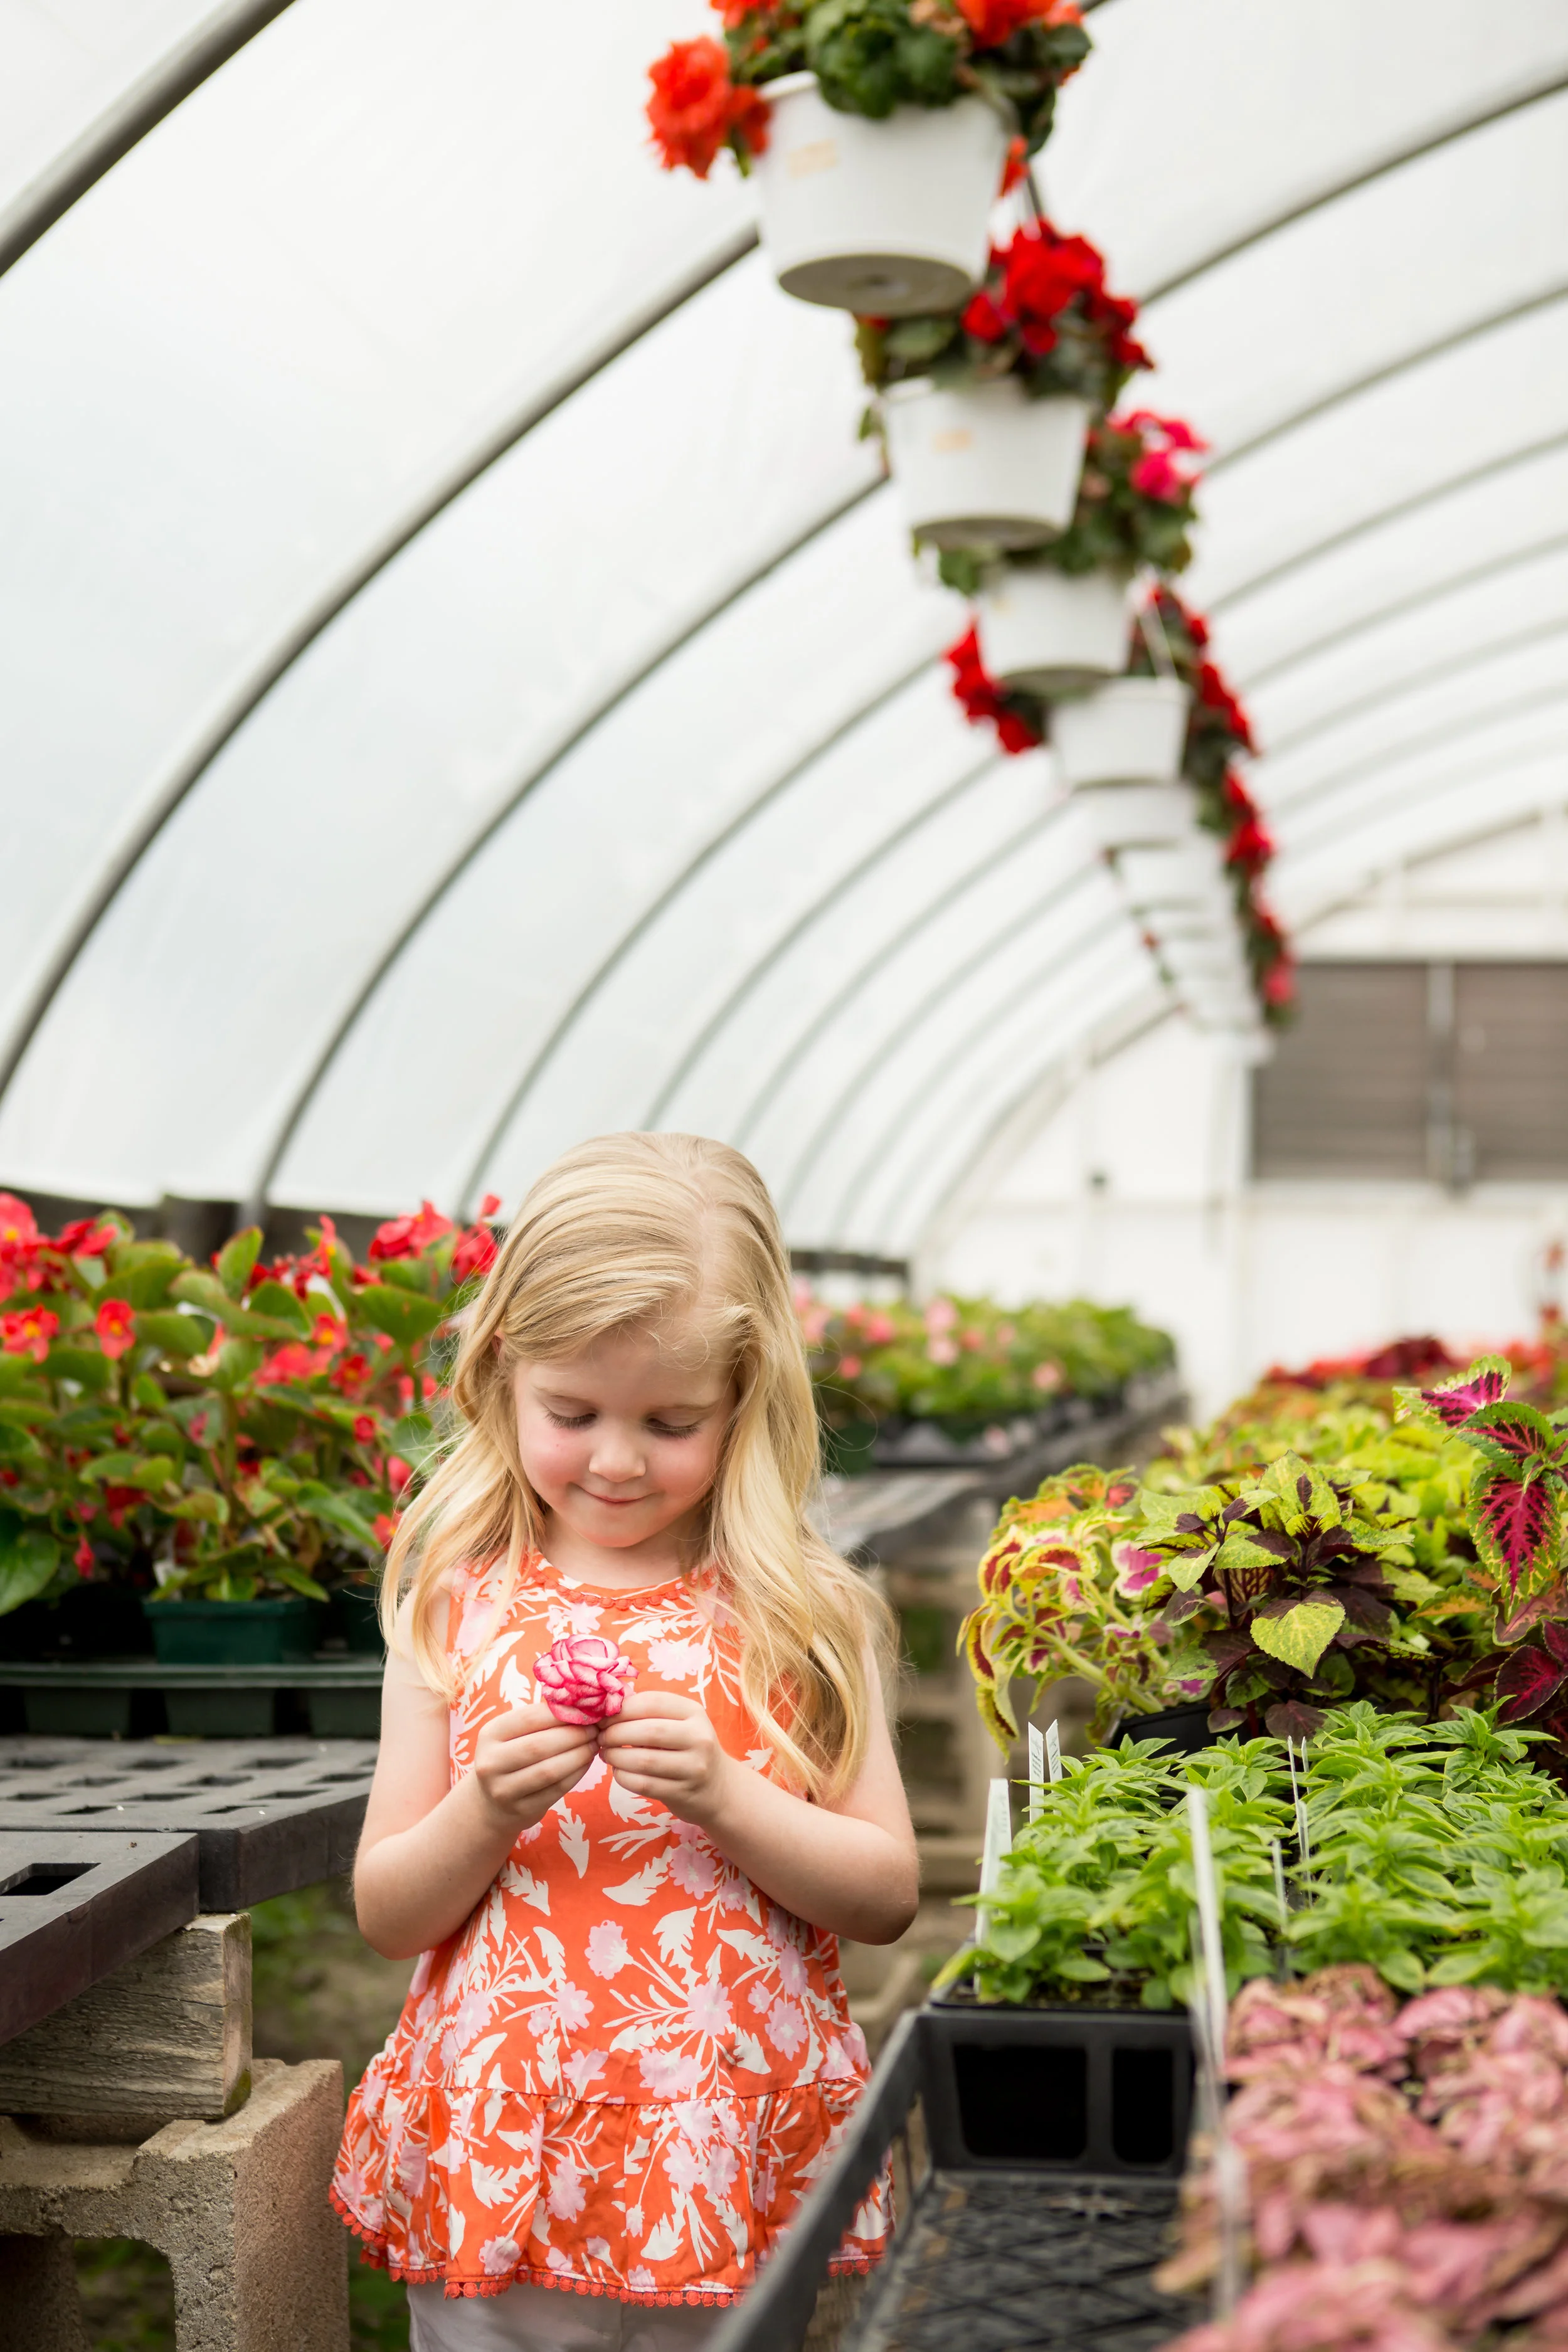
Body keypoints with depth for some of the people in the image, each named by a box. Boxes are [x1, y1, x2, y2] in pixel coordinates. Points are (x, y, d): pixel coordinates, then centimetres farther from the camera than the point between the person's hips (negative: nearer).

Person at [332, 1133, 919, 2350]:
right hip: (494, 2158, 1)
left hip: (736, 2173, 0)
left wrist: (727, 1801, -17)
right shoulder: (455, 1607, 0)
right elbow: (387, 1915, 3)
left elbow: (889, 1895, -2)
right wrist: (482, 1814, -16)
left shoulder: (798, 1614, -1)